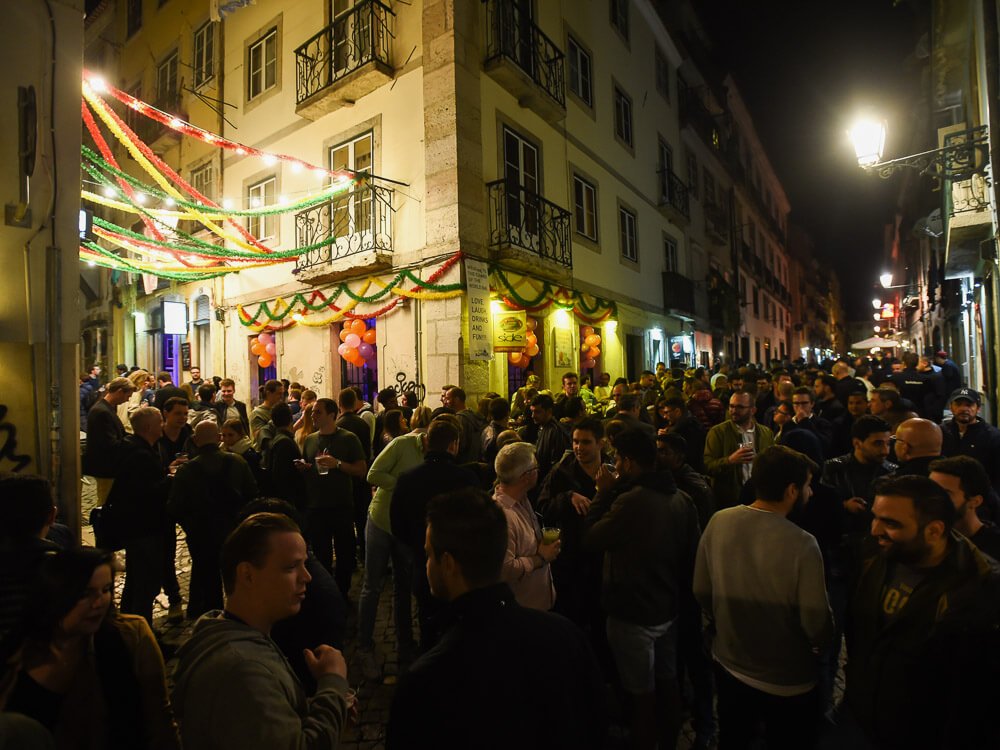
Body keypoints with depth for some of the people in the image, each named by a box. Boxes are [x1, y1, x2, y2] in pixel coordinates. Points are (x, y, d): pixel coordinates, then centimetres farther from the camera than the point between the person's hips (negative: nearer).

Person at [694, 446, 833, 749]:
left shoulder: (718, 522, -17)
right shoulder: (802, 544, -28)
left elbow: (701, 591, -6)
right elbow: (817, 624, -21)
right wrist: (821, 644, 4)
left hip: (728, 666, 4)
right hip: (788, 682, -3)